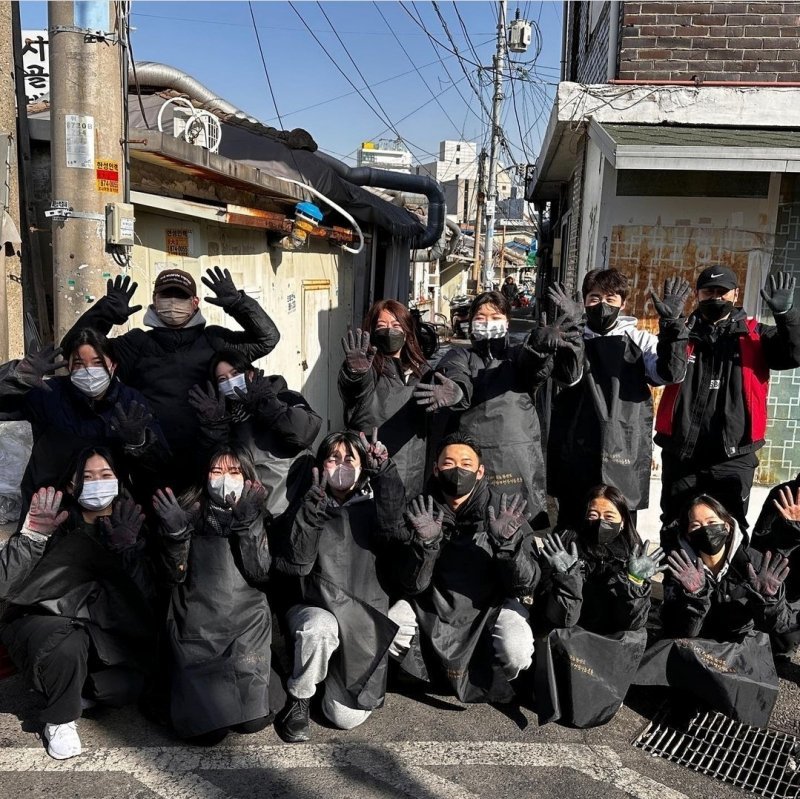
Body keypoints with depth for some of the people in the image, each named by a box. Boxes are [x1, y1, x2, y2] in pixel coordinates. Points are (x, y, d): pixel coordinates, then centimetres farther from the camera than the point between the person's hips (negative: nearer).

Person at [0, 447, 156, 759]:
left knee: (128, 685, -21)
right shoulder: (58, 524, -11)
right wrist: (32, 534, -32)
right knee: (69, 645, -36)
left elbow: (144, 596, -9)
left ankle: (70, 692, 9)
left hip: (102, 633, 3)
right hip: (39, 620, -3)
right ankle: (59, 720, -8)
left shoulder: (128, 528, -2)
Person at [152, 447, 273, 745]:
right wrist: (176, 532, -15)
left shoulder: (258, 517, 9)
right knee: (206, 731, -11)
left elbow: (260, 574, -4)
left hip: (246, 623, 1)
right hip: (197, 626, 0)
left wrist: (247, 526, -14)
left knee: (252, 719, -14)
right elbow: (177, 574, 0)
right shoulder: (190, 513, 8)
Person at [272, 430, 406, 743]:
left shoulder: (373, 507, 5)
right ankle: (297, 702, -8)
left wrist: (384, 469, -25)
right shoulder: (308, 509, 4)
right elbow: (295, 564, -13)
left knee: (348, 717, -10)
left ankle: (335, 676, 24)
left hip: (362, 620, 1)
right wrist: (314, 508, -20)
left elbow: (394, 527, -20)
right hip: (312, 610, -1)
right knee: (320, 627, -37)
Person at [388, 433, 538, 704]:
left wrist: (508, 542, -33)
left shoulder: (502, 509, -11)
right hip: (432, 606, 1)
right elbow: (412, 585, -13)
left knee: (516, 653, -29)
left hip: (490, 605, -1)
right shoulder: (419, 513, -7)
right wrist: (426, 542, -30)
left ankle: (484, 678, 6)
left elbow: (525, 586, -16)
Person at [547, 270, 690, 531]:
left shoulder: (640, 340, 9)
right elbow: (568, 377, -16)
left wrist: (672, 324, -16)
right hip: (577, 454, 0)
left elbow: (670, 373, -7)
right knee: (571, 530, 9)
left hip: (626, 454, 1)